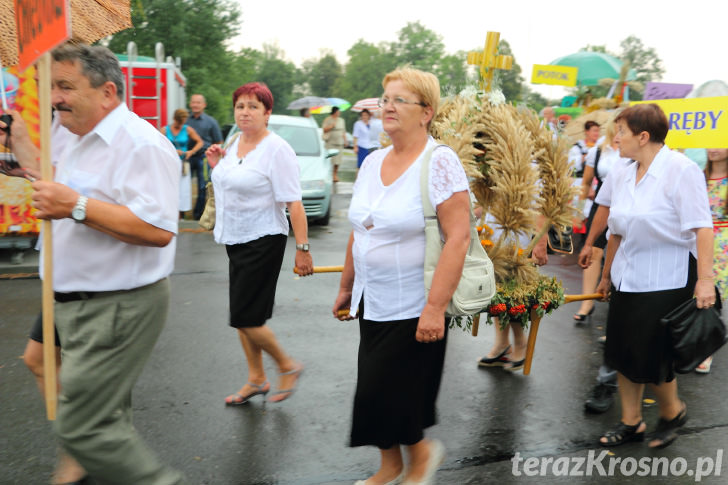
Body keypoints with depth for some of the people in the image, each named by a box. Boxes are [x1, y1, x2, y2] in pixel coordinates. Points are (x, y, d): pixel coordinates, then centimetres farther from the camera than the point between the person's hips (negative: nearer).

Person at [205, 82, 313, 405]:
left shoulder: (277, 150, -14)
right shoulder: (235, 143, 10)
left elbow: (293, 202, -19)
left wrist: (302, 248, -23)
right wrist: (217, 165, 4)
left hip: (263, 242, -8)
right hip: (234, 240, 8)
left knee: (245, 318, -6)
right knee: (242, 317, 13)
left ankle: (288, 366, 15)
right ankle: (256, 379, 27)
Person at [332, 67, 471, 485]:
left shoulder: (439, 162, -15)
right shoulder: (373, 162, 7)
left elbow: (458, 238, -21)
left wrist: (435, 307, -25)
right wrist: (347, 286, 17)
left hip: (414, 308, -7)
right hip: (373, 303, 7)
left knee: (385, 393, 0)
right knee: (377, 391, 15)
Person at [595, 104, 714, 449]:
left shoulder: (681, 170, -13)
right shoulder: (623, 176, 7)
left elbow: (702, 228, -19)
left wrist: (705, 279, -26)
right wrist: (607, 275, 20)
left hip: (666, 281, -7)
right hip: (628, 278, 7)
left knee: (650, 358, 1)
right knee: (622, 353, 10)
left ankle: (673, 412, 30)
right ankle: (631, 423, 27)